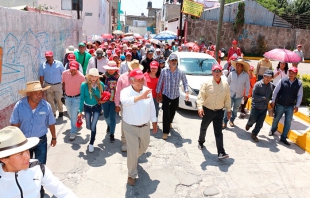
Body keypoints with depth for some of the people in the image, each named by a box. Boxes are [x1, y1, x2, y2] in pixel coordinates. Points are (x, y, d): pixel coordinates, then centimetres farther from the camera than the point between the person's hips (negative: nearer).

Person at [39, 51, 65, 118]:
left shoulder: (59, 63, -6)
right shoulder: (43, 65, -1)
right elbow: (41, 77, 4)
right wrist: (42, 86, 2)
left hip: (58, 85, -2)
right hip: (48, 85, 2)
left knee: (58, 100, -3)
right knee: (50, 101, 9)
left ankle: (61, 111, 23)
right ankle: (53, 113, 25)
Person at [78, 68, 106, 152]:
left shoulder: (101, 84, -16)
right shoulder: (84, 85, -21)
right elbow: (82, 98, -13)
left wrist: (103, 100, -15)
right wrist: (80, 111, -12)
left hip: (97, 107, -1)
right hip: (87, 107, 1)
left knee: (93, 126, -5)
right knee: (88, 126, 14)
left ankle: (91, 143, 15)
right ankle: (92, 130, 52)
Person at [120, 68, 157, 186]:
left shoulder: (147, 91, -6)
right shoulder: (125, 91, -19)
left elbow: (152, 107, 5)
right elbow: (125, 101, -44)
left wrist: (154, 122, 10)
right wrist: (140, 97, -57)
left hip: (145, 126, 5)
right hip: (130, 127, -5)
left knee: (144, 147, 24)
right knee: (132, 152, 0)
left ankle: (134, 157, 57)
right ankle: (132, 175, 23)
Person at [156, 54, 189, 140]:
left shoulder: (180, 72, -5)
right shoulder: (164, 71, -9)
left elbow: (185, 83, 4)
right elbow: (160, 83, -2)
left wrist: (186, 92, -9)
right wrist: (158, 94, 0)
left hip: (176, 96, 3)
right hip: (166, 95, -3)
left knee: (173, 112, 18)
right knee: (166, 113, -9)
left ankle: (169, 122, 49)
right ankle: (165, 131, -2)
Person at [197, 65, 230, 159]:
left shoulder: (225, 84, -1)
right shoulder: (207, 83, -11)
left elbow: (227, 98, 7)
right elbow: (201, 96, -15)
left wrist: (228, 110, 9)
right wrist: (200, 107, -29)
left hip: (219, 112, 1)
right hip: (207, 111, -1)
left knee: (218, 132, -3)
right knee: (203, 128, 20)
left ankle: (221, 152, -4)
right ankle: (201, 142, 46)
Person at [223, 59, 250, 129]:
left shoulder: (246, 75, -7)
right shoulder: (231, 73, -5)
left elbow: (247, 86, 0)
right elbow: (227, 83, 4)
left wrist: (246, 95, 1)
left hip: (239, 95, 1)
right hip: (231, 94, 0)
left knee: (235, 108, 14)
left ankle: (231, 120, 30)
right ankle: (225, 122, 5)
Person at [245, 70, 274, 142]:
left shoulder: (271, 86, -1)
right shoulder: (258, 84, -13)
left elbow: (271, 96, 10)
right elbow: (254, 96, -17)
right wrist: (263, 98, -18)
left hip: (264, 108, 3)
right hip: (256, 107, -3)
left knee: (260, 124, 6)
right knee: (252, 120, 12)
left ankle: (254, 134, 23)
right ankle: (248, 125, 45)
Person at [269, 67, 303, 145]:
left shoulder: (299, 84, -8)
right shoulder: (282, 81, -11)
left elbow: (299, 95, 0)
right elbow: (275, 91, -3)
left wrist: (297, 106, -4)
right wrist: (273, 101, -1)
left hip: (290, 106, 1)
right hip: (280, 105, 0)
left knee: (288, 122, 2)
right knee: (276, 119, 16)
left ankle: (283, 138, 14)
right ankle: (272, 130, 44)